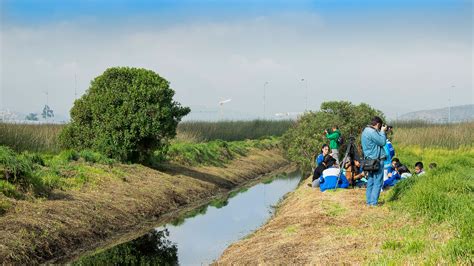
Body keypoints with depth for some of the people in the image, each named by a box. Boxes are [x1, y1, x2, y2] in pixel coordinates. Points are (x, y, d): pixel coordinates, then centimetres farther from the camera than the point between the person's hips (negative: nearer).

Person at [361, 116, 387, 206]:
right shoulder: (372, 132, -18)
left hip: (369, 160, 10)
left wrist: (381, 132, 10)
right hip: (376, 160, -10)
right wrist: (382, 131, -4)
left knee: (370, 182, 12)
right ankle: (373, 202, -7)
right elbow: (382, 142, -16)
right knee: (378, 182, -5)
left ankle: (369, 201, 15)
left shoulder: (365, 131, 14)